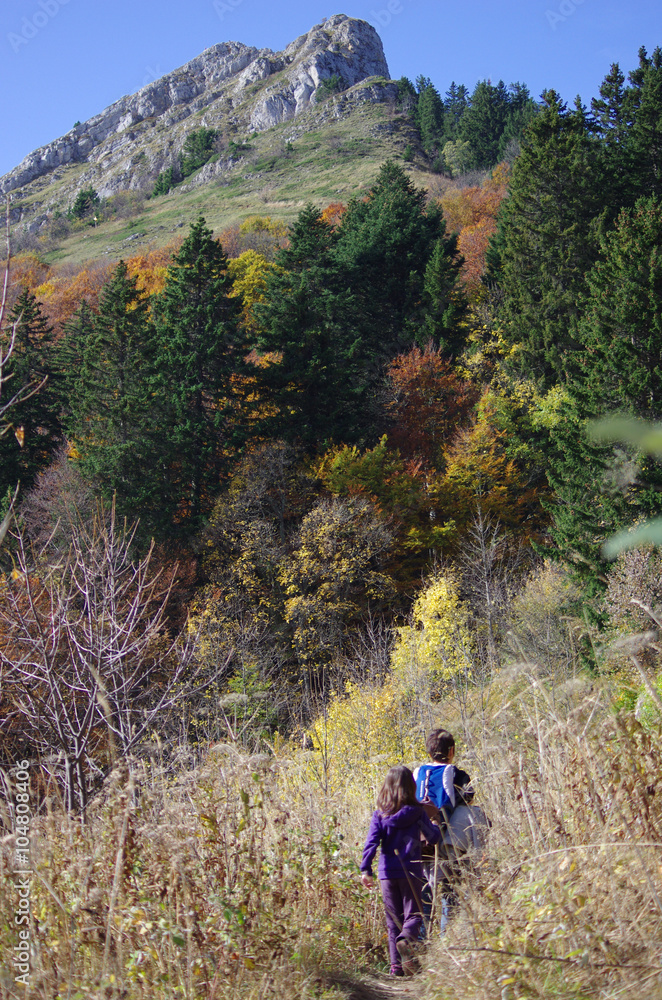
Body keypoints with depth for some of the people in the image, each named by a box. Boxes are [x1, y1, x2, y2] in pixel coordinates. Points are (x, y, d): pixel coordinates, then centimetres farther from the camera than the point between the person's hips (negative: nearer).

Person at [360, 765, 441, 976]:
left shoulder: (379, 814, 2)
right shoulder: (416, 811, -2)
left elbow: (371, 842, -8)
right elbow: (433, 837, 2)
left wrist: (365, 869, -12)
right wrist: (436, 825, 23)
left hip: (387, 872, 2)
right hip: (411, 870, -2)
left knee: (393, 919, 11)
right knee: (412, 914, 3)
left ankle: (396, 964, 5)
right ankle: (406, 938, -30)